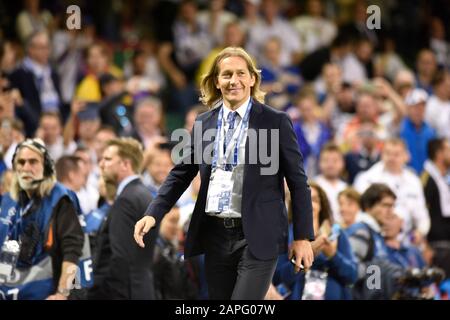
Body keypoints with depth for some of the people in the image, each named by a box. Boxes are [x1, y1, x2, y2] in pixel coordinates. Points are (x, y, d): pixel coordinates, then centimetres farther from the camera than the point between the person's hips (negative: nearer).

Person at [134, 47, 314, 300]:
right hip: (215, 235, 5)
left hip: (257, 238, -5)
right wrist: (153, 214, 1)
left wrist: (303, 238, -4)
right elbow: (180, 174, 14)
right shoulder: (203, 124, 11)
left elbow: (298, 182, -1)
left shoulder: (276, 122, -2)